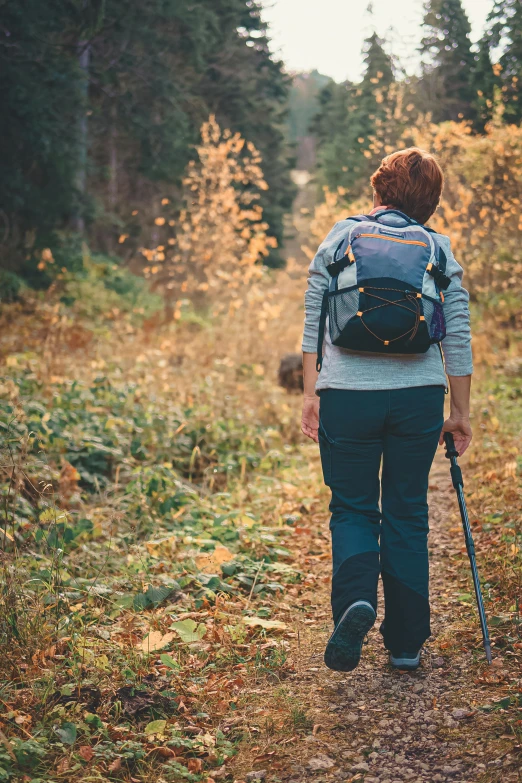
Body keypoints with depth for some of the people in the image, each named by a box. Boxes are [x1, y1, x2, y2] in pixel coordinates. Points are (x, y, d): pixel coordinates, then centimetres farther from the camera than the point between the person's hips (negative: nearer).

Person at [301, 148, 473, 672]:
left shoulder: (340, 237, 5)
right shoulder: (440, 250, 6)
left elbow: (313, 325, 1)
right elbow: (458, 338, 5)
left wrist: (311, 392, 6)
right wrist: (460, 412, 10)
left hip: (346, 393, -1)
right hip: (418, 395, 1)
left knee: (352, 507, 12)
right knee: (407, 512, 11)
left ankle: (355, 600, -15)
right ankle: (406, 643, 16)